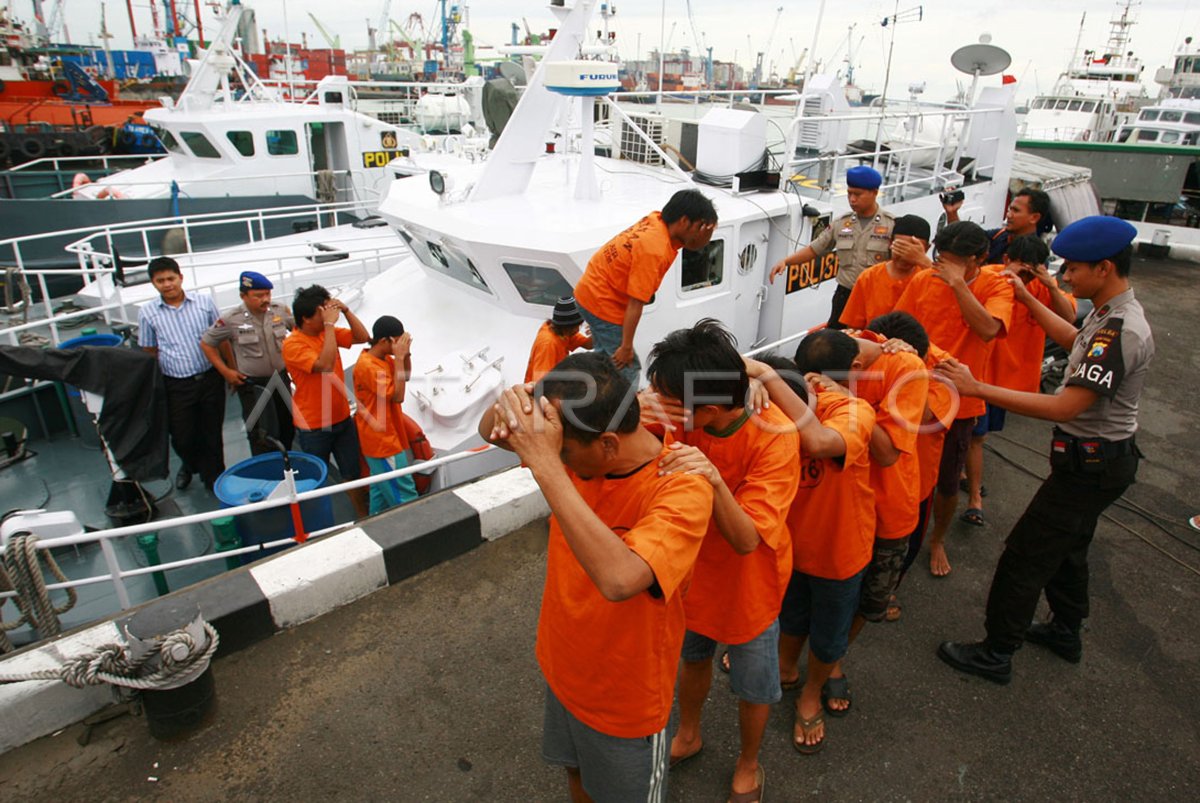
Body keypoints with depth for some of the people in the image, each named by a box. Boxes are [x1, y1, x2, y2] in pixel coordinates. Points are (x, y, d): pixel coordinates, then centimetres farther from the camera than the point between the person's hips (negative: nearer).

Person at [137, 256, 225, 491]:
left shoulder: (204, 302, -1)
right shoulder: (147, 313, 0)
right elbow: (149, 352, 6)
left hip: (210, 379, 0)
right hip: (177, 386, 0)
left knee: (211, 434, 10)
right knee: (182, 437, 10)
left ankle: (214, 477, 30)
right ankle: (190, 465, 43)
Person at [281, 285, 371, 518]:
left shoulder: (327, 332, 1)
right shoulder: (292, 344, -19)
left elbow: (363, 337, 1)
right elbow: (325, 365, -32)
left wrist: (346, 310, -11)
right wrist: (329, 324, -29)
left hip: (342, 418, 6)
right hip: (313, 427, -6)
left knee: (353, 472, 15)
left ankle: (364, 516, 28)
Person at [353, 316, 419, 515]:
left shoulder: (385, 358, 4)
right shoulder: (367, 366, -23)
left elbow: (405, 377, 17)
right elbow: (398, 396, -25)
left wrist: (406, 353, -1)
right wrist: (399, 358, -25)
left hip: (385, 437, 10)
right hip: (382, 440, -10)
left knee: (381, 488, 20)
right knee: (404, 495, -4)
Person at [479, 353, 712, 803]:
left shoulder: (682, 489, -34)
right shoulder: (578, 445, -17)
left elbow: (619, 578, -50)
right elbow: (489, 430, -7)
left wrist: (544, 462, -49)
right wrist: (510, 408, -31)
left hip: (626, 699, -5)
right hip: (564, 668, 6)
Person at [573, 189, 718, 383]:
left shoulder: (656, 220, -5)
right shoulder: (654, 251, -29)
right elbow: (635, 303, -27)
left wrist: (703, 233, -10)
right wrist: (626, 346, -20)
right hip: (602, 303, -10)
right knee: (628, 370, -2)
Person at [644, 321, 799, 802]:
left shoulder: (773, 438, -34)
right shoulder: (678, 418, -23)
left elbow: (747, 539, -37)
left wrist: (713, 479, -54)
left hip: (748, 585, -3)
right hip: (694, 570, 4)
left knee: (753, 688, 20)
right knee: (693, 657, 29)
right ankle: (688, 736, 58)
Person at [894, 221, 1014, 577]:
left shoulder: (996, 286, -9)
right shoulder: (923, 280, -4)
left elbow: (987, 329, -27)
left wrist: (958, 282, -26)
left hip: (959, 403, -1)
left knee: (947, 483, 13)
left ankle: (938, 540, 40)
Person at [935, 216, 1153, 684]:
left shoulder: (1120, 332, -29)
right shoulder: (1111, 315, 3)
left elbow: (1064, 407, -33)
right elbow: (1076, 340, 25)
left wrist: (977, 389, -33)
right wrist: (1027, 298, 23)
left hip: (1091, 465, -10)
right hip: (1098, 456, 10)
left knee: (1025, 554, -1)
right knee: (1067, 546, 26)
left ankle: (995, 654, 13)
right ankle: (1065, 631, 46)